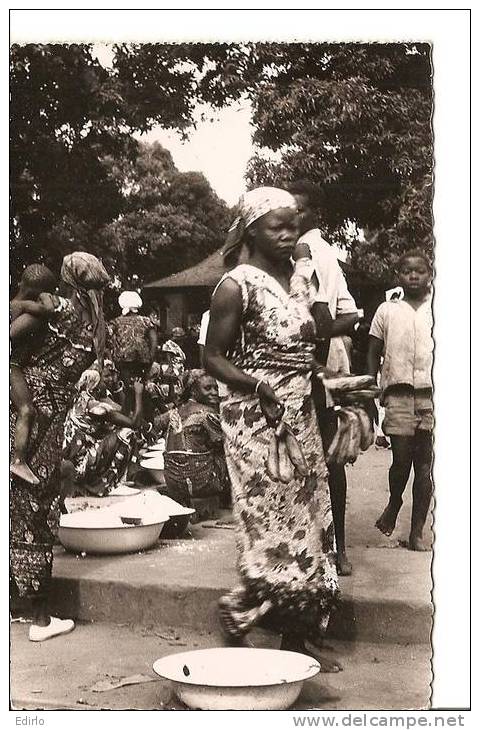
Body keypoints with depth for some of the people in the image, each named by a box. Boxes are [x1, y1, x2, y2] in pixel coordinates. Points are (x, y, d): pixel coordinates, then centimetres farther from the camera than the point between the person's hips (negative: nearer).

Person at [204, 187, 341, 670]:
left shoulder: (302, 276, 9)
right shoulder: (237, 286, -10)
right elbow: (212, 357, -10)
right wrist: (258, 386, -23)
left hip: (301, 416, 7)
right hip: (255, 417, -7)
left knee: (309, 522, 9)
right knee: (271, 528, -5)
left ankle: (298, 637, 19)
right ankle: (236, 618, 15)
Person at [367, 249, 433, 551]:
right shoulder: (387, 311, 10)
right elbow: (374, 353, 13)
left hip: (432, 393, 1)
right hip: (398, 393, 0)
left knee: (425, 464, 2)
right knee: (401, 458, -7)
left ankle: (417, 532, 10)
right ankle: (394, 503, 25)